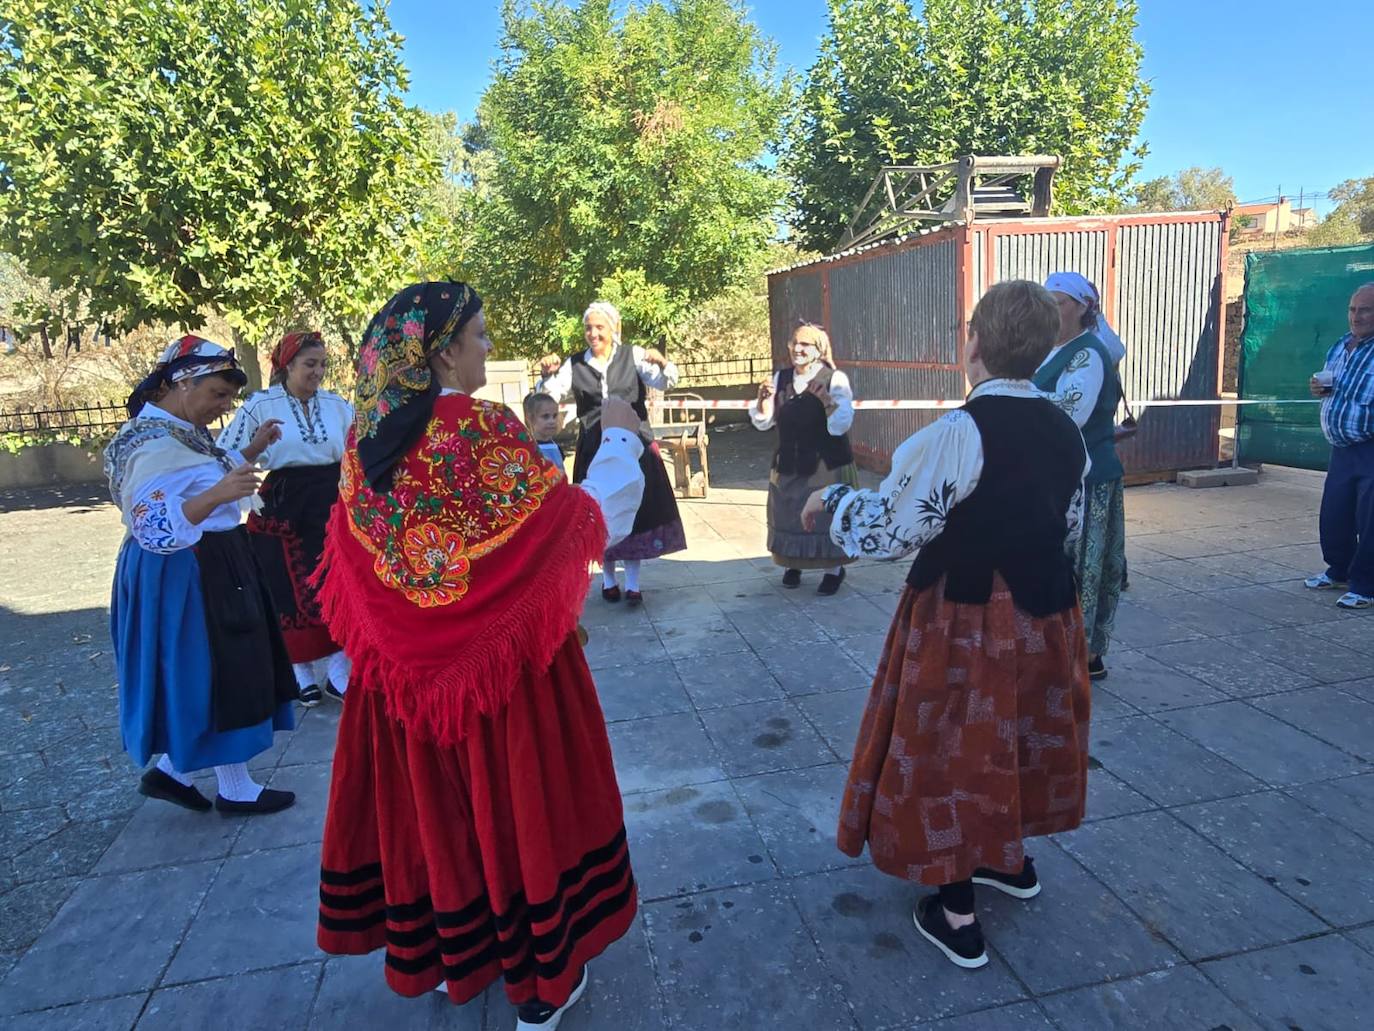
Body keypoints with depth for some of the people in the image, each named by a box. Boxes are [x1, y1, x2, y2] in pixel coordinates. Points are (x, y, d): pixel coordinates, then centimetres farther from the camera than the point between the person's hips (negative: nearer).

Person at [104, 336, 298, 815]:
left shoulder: (182, 431, 8)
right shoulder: (153, 445, -22)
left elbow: (206, 480, 23)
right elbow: (154, 527, -30)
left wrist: (252, 449, 13)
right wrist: (218, 495, -40)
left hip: (210, 567, 10)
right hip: (183, 575, -10)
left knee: (204, 674, 17)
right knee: (220, 674, 0)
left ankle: (169, 769, 29)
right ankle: (236, 788, 14)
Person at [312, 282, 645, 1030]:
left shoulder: (371, 437, -2)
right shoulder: (482, 430, -21)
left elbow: (366, 554, 8)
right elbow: (586, 519, -18)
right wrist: (619, 439, -4)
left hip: (408, 657, 6)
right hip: (499, 655, -6)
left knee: (427, 797, 20)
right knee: (510, 795, 10)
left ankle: (438, 951, 41)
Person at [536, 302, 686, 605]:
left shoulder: (633, 356, 0)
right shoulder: (575, 365, 4)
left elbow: (664, 383, -10)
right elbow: (549, 396, -2)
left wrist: (662, 364, -32)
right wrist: (548, 375, -23)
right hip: (594, 449, 1)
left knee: (636, 511, 2)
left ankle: (632, 583, 11)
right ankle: (608, 578, 22)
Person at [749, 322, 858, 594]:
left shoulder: (835, 379, -10)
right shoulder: (781, 377, 4)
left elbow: (842, 424, -19)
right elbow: (762, 422, 5)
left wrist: (824, 398, -33)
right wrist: (763, 398, -14)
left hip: (827, 464, -4)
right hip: (788, 464, 4)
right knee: (789, 514, 12)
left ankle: (834, 569, 22)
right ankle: (792, 564, 31)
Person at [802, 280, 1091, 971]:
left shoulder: (960, 431, -23)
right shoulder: (1065, 431, 1)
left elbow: (889, 529, -22)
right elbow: (1068, 526, 12)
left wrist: (833, 500, -5)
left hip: (964, 621, -7)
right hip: (1041, 616, 7)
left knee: (954, 751, 8)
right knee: (1015, 735, 25)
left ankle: (957, 919, 22)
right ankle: (1010, 859, 47)